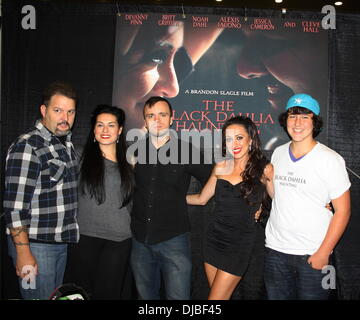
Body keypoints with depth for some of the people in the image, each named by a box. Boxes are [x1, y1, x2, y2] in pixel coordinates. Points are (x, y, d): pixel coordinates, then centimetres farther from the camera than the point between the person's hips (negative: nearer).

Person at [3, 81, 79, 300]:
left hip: (61, 242, 7)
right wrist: (23, 253, -19)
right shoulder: (27, 146, -15)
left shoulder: (67, 144, 9)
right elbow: (15, 205, -18)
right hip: (35, 245, -7)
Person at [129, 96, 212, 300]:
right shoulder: (136, 150, 4)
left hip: (173, 239, -3)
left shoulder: (186, 151, -6)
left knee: (178, 296, 1)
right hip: (141, 239, 4)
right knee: (146, 295, 17)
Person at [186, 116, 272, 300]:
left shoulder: (264, 169, -6)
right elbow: (201, 199, 15)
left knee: (216, 297, -4)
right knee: (220, 295, 12)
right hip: (215, 238, 4)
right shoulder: (220, 168, 4)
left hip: (241, 244, -4)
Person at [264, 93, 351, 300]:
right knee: (276, 296, 16)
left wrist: (323, 253, -12)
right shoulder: (279, 153, 4)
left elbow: (343, 211, -9)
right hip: (276, 250, 4)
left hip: (312, 254, -4)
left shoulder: (330, 160, -10)